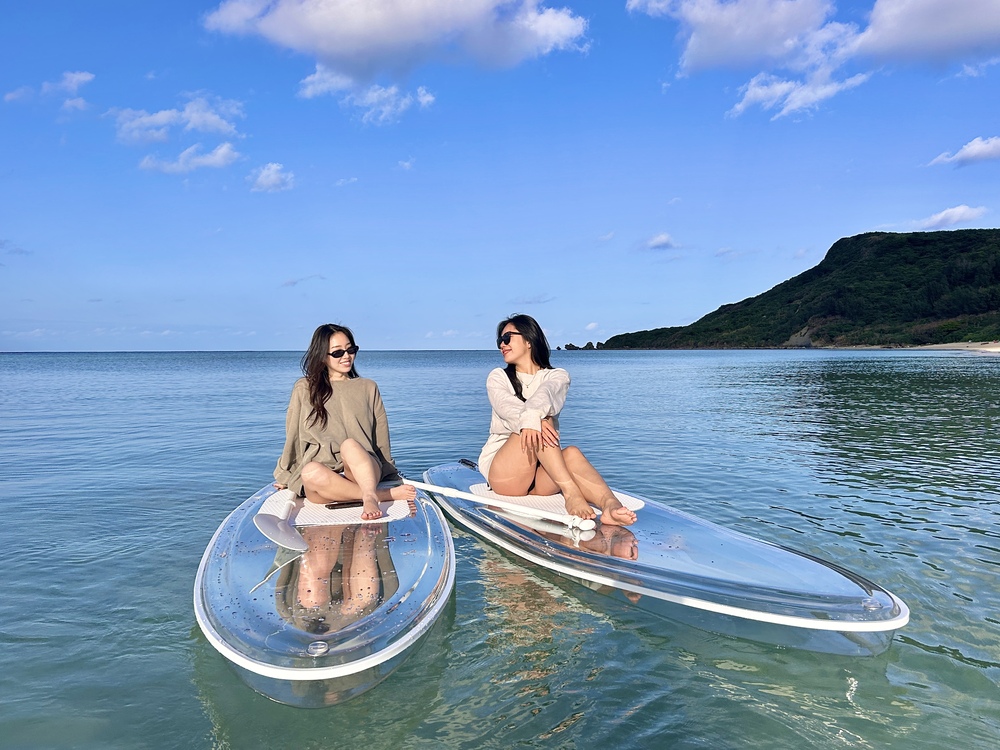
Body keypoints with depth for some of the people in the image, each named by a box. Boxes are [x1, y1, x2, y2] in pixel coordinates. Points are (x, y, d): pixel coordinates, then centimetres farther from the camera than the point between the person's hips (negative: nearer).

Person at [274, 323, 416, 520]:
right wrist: (285, 476, 21)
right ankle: (388, 494, -31)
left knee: (349, 444, -33)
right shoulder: (304, 389, 12)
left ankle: (370, 498, -55)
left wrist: (388, 474, 18)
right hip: (323, 472, 0)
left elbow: (381, 438, 18)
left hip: (363, 470, 0)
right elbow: (293, 437, 17)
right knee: (311, 472, -37)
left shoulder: (368, 388, 16)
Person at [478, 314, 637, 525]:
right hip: (503, 473, -1)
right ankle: (570, 492, -44)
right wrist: (529, 420, -36)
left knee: (572, 453, -32)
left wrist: (532, 414, -40)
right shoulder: (498, 377, 12)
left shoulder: (557, 375, 11)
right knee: (537, 426, -28)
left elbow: (546, 393, -16)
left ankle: (610, 504, -57)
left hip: (541, 478, 1)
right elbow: (505, 405, -13)